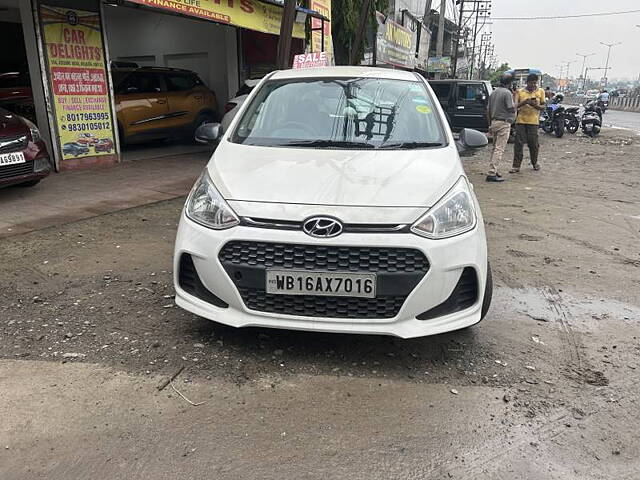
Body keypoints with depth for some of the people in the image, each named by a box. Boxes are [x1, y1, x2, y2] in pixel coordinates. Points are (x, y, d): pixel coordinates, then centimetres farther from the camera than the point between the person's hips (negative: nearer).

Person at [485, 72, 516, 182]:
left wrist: (490, 124, 20)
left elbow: (488, 110, 15)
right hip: (504, 123, -8)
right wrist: (513, 98, 1)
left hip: (494, 122, 8)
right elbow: (512, 109, -14)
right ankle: (492, 173, -14)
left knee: (495, 148, 15)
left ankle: (494, 170, 19)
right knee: (499, 149, -9)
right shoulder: (507, 93, -11)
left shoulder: (493, 92, 13)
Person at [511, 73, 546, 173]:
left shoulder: (540, 91, 8)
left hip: (533, 121, 0)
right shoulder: (520, 92, 6)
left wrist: (535, 105, -14)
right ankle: (516, 166, -2)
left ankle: (535, 163, 24)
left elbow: (543, 106, 7)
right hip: (521, 120, 0)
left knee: (533, 143, 4)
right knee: (519, 143, -5)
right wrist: (524, 102, -20)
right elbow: (515, 106, -1)